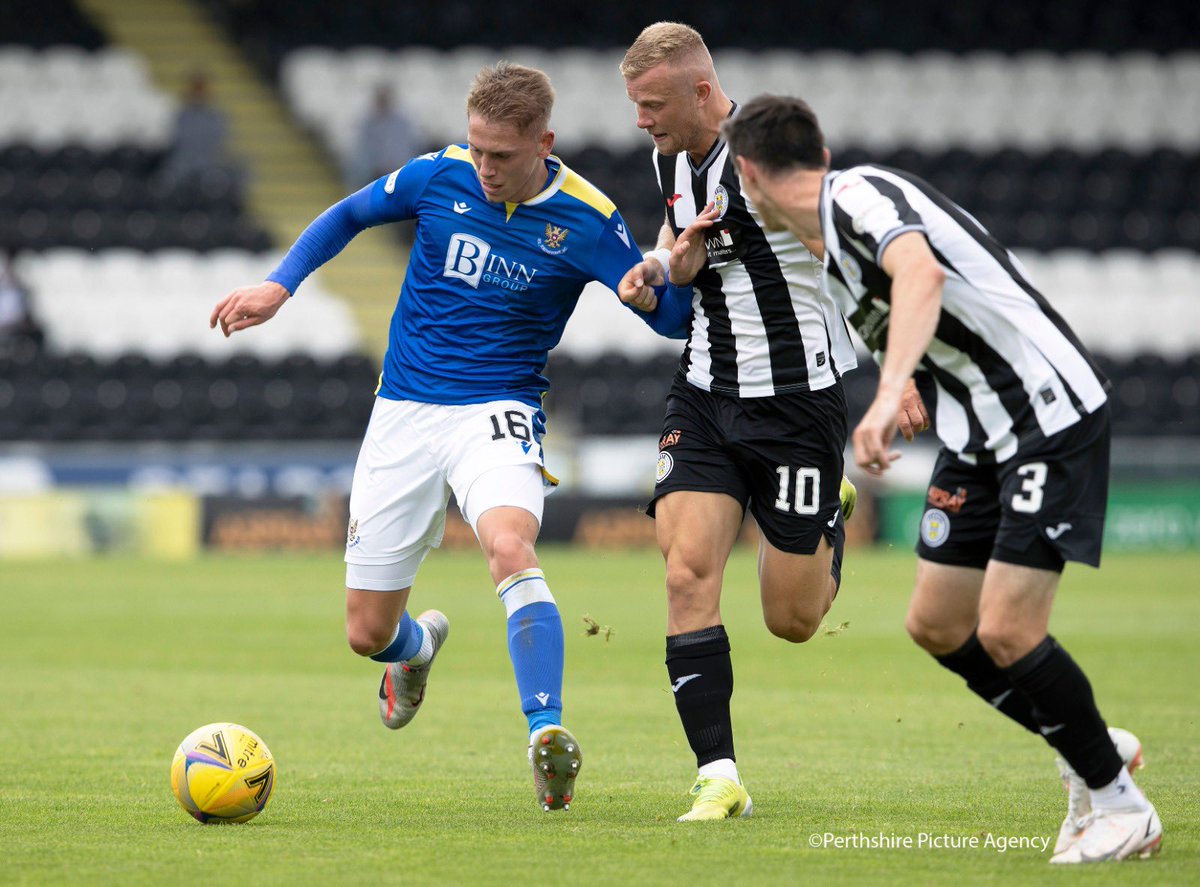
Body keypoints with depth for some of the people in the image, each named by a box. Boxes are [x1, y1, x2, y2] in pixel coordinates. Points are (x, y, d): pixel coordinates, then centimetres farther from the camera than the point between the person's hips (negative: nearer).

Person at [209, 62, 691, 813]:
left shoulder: (584, 219, -10)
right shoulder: (440, 177, -4)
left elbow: (671, 318, -9)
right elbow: (348, 216, 14)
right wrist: (280, 285, 2)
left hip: (497, 411, -3)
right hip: (404, 412, 3)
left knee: (511, 548, -35)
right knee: (368, 633, 6)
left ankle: (547, 736, -41)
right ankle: (420, 645, 44)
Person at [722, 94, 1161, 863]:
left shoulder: (860, 195, -16)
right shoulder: (828, 246, 15)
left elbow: (922, 273, -37)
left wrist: (888, 396, -48)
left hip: (1052, 416, -10)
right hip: (981, 435, 10)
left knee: (1006, 629, -15)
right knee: (937, 626, 8)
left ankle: (1121, 805, 1)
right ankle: (1091, 764, 22)